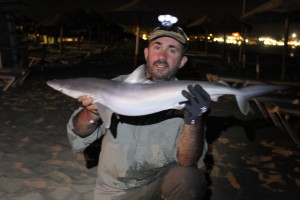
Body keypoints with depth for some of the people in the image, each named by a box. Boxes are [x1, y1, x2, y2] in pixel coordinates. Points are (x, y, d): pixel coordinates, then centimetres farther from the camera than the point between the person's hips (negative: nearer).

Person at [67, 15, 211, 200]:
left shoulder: (186, 99, -7)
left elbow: (188, 161, -18)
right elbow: (78, 137, -8)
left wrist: (194, 120, -36)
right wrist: (93, 114, -30)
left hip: (164, 180, -1)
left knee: (189, 178, -27)